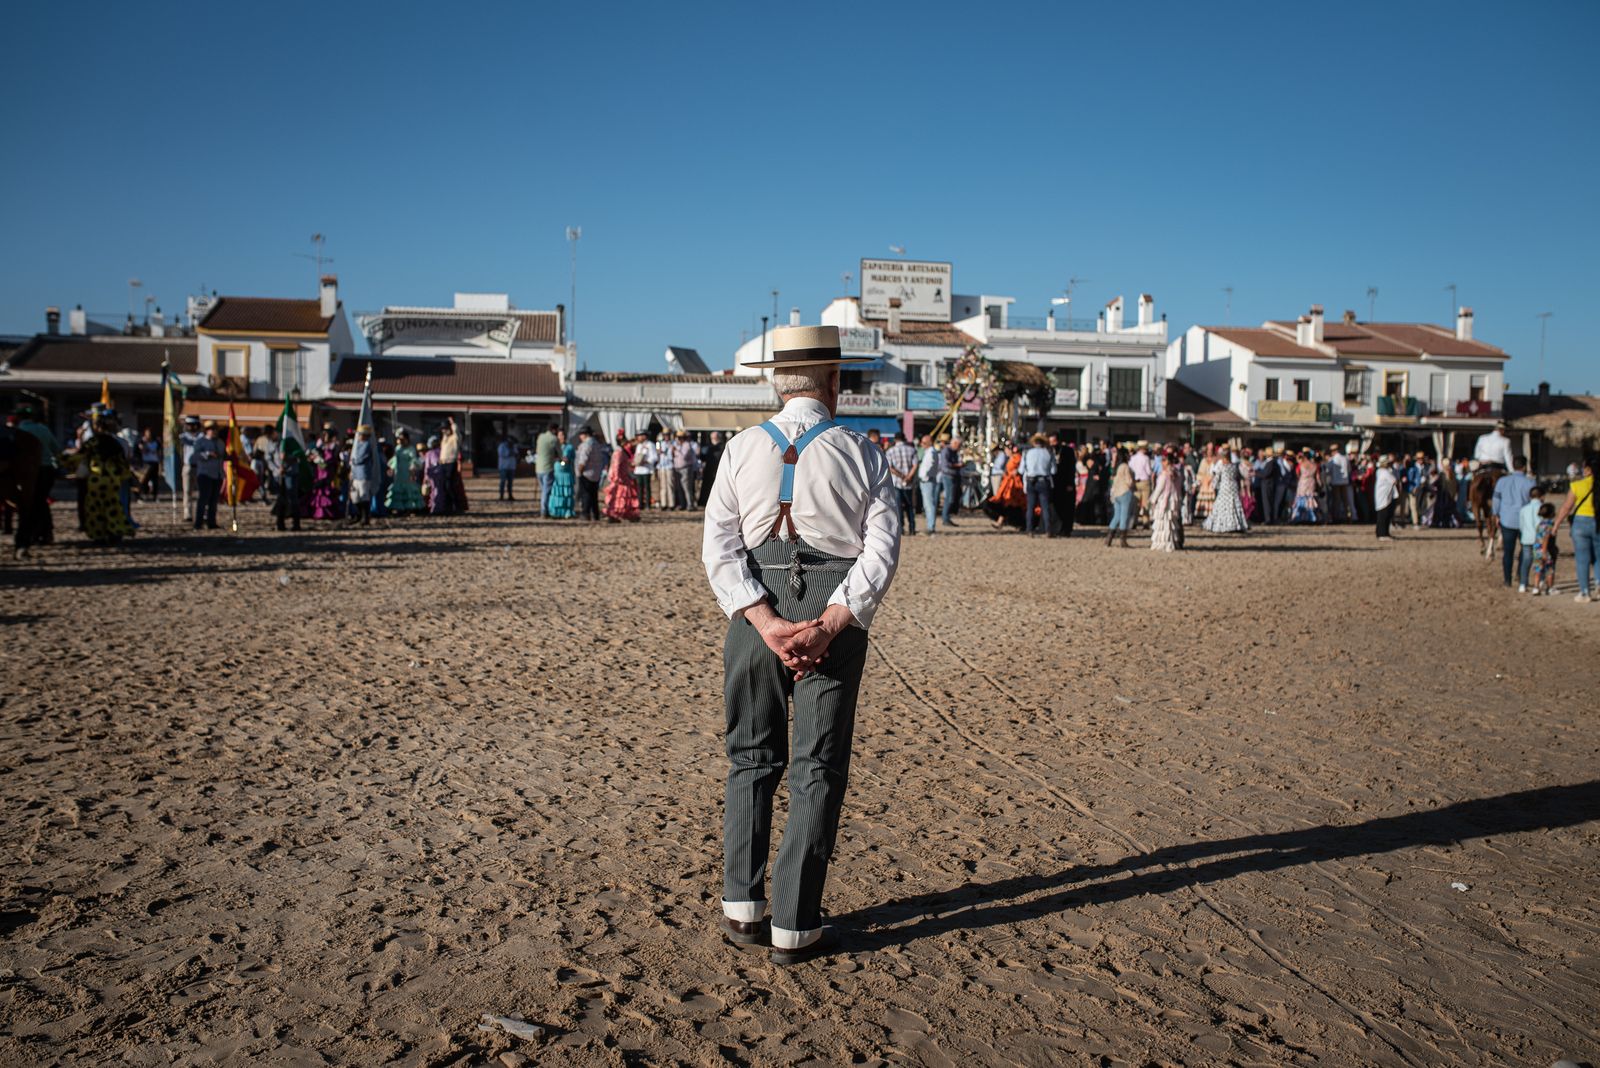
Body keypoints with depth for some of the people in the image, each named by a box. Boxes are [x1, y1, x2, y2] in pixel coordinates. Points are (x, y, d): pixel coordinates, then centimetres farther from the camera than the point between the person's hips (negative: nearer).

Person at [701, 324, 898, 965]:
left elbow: (719, 548, -5)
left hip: (756, 613, 2)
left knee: (751, 760, 15)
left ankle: (742, 910, 16)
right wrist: (828, 626, -15)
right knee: (818, 769, 6)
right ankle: (794, 928, 11)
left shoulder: (743, 450, 3)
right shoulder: (861, 455, -1)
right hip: (834, 615, -2)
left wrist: (768, 623, -11)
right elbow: (881, 551, -10)